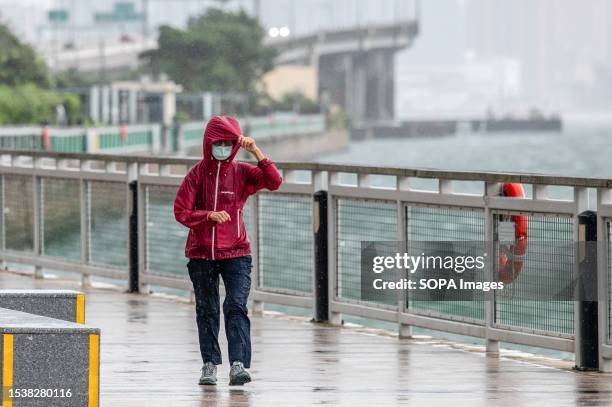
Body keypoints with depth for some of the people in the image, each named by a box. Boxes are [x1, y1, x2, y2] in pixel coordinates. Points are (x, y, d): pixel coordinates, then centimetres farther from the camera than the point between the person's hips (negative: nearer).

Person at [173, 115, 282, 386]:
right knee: (206, 310, 8)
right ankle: (210, 365, 17)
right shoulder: (197, 174, 0)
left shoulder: (242, 173, 1)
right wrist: (210, 215, -19)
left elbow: (274, 182, -14)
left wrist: (256, 151, -20)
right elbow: (181, 212, -4)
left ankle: (238, 365, -20)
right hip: (201, 253, 1)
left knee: (236, 307, -13)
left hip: (236, 253, -1)